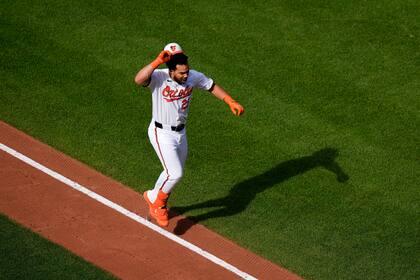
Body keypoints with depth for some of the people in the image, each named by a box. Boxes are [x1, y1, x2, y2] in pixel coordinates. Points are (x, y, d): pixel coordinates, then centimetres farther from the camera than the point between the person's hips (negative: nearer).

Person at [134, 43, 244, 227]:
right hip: (161, 133, -7)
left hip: (180, 133, 7)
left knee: (173, 173, 21)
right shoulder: (159, 77, -25)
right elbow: (138, 80, -45)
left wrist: (230, 102, -1)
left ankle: (156, 205, 45)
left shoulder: (194, 77, -10)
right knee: (175, 174, -15)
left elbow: (212, 86, 7)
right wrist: (158, 61, -48)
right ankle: (157, 200, 15)